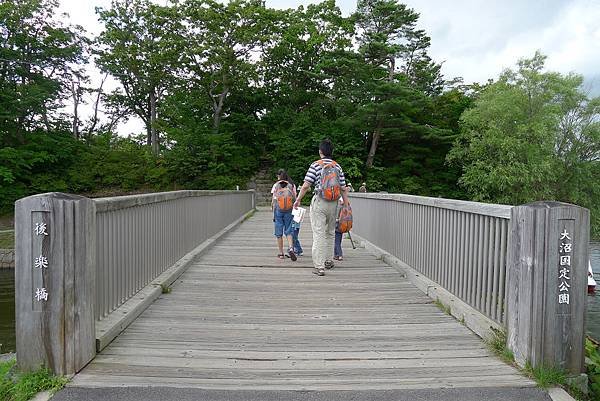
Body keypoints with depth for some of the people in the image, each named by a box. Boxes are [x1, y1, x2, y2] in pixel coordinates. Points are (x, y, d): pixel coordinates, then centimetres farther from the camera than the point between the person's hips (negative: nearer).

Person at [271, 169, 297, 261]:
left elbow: (274, 199, -1)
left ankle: (281, 253, 12)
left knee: (279, 233, 7)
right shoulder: (292, 185, 3)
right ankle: (291, 248, -14)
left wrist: (272, 207, 14)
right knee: (288, 232, 9)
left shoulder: (276, 185, -1)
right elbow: (294, 198, 2)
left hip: (278, 211, -1)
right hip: (288, 211, 1)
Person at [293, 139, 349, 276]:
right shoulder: (338, 166, 7)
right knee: (330, 232, 19)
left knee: (319, 234, -4)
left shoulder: (316, 165, -5)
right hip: (333, 203, 4)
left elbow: (306, 185, -10)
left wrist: (298, 200, 1)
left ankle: (319, 266, -6)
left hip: (319, 202, -4)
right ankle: (329, 261, 30)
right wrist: (347, 205, 13)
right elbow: (343, 189, 6)